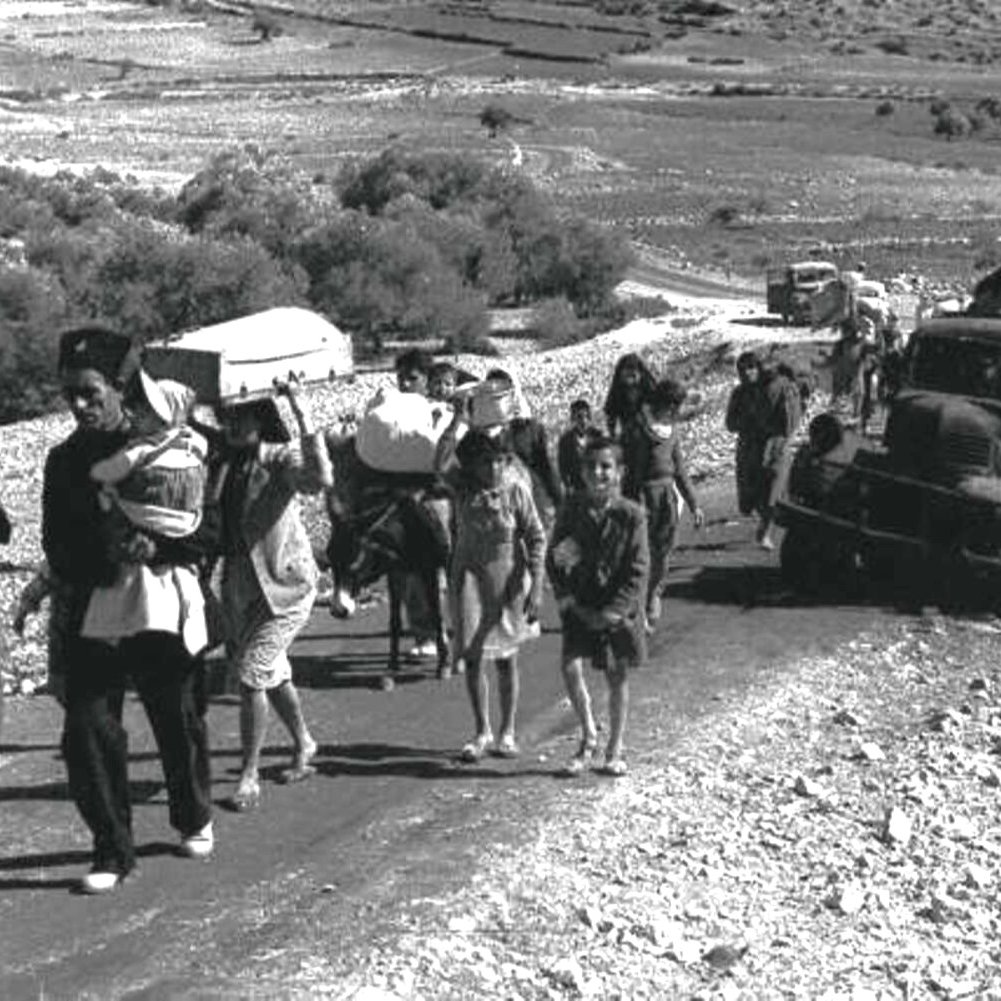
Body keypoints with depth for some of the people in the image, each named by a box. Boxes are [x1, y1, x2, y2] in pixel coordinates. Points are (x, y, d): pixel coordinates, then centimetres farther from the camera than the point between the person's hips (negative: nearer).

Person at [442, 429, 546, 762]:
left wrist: (537, 586, -13)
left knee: (506, 657, 8)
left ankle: (507, 732, 21)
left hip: (508, 576, -2)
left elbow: (536, 537, -9)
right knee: (471, 655, -2)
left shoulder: (516, 489, -12)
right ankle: (482, 732, 13)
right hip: (469, 575, 2)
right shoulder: (461, 487, -3)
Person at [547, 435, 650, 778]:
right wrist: (570, 602, -8)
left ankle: (614, 750, 24)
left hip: (619, 609, -1)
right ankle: (588, 737, 7)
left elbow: (638, 572, -9)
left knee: (617, 677, 8)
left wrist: (613, 612, -16)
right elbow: (554, 559, 2)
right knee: (570, 666, -15)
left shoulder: (631, 515, -10)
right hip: (579, 605, 1)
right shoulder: (572, 509, -4)